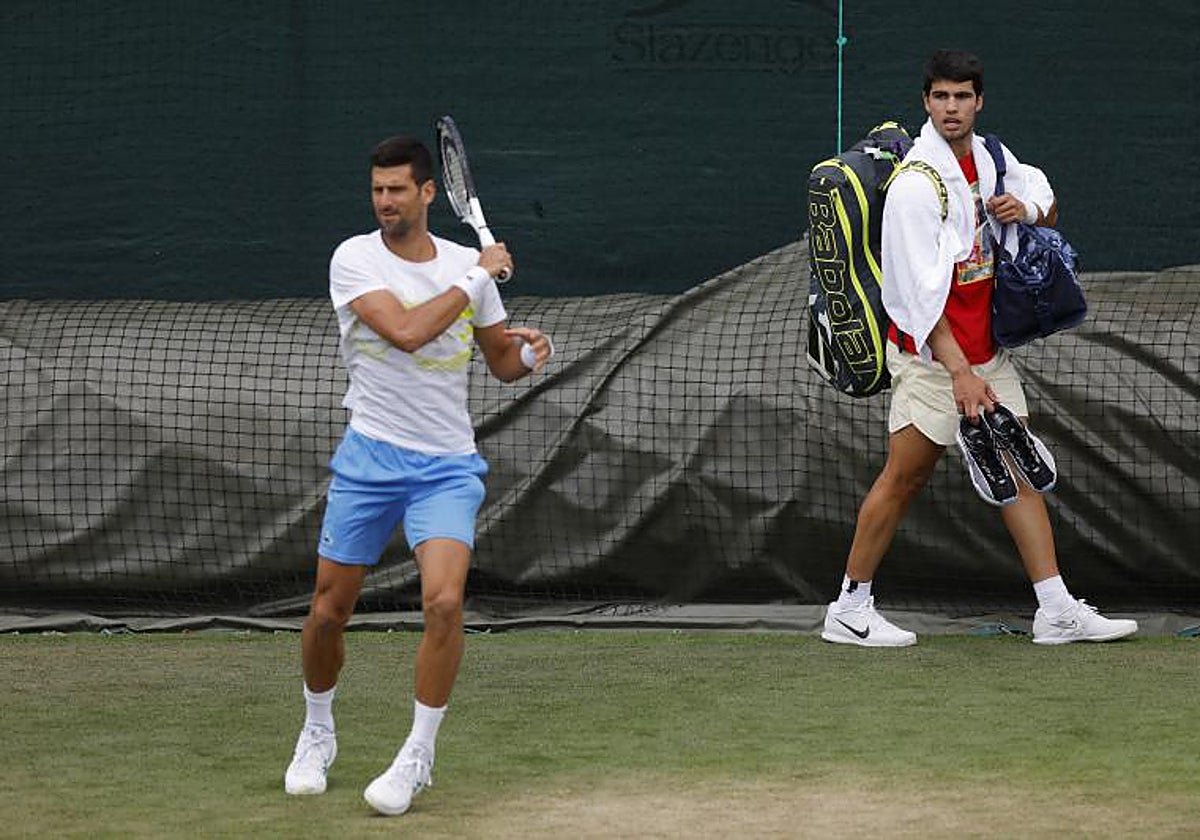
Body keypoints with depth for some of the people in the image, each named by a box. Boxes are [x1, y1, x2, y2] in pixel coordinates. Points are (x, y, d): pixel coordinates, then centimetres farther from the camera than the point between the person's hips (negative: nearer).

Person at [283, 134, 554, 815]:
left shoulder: (467, 265, 4)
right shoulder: (354, 258, -7)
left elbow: (501, 361, 15)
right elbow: (406, 331, -22)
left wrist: (529, 353, -8)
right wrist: (474, 277, -14)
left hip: (448, 465, 1)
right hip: (370, 457, -1)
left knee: (444, 602, -19)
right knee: (329, 611, 5)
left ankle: (418, 757, -5)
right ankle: (318, 737, 32)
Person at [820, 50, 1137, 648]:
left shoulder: (991, 158, 6)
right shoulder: (916, 184, -19)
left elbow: (1047, 205, 22)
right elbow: (921, 294, -24)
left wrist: (1027, 208, -4)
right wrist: (959, 373, -29)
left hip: (988, 350, 8)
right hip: (930, 356, -8)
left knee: (1023, 470, 6)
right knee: (906, 475, -4)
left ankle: (1057, 612, 9)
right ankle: (849, 610, 7)